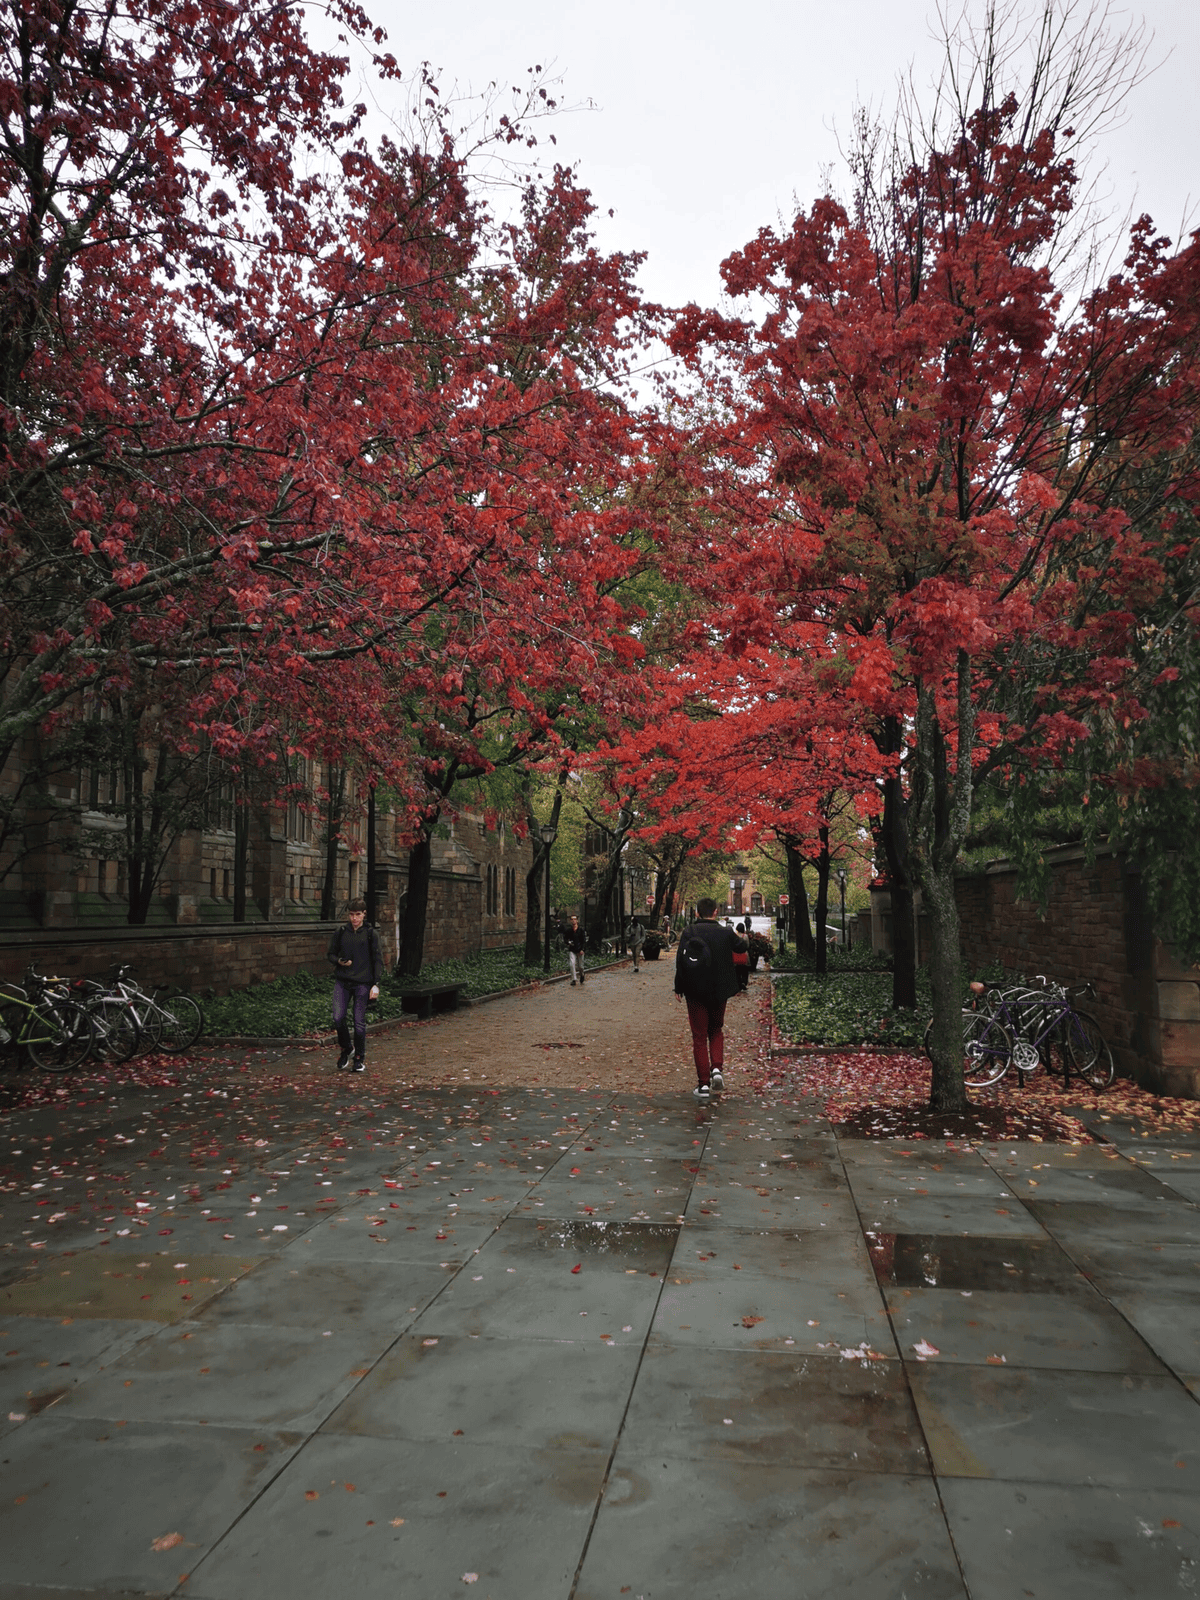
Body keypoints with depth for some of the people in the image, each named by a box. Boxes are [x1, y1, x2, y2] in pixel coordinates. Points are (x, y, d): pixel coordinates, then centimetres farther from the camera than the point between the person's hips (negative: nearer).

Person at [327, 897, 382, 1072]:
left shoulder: (370, 934, -1)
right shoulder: (341, 932, 5)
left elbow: (378, 960, 1)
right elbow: (330, 953, 15)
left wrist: (376, 984, -6)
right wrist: (339, 961, -8)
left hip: (362, 983, -2)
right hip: (342, 981, 2)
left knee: (359, 1022, 0)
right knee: (338, 1018, -8)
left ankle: (359, 1058, 17)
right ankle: (345, 1050, 18)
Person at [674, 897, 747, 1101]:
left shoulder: (689, 933, -9)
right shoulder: (726, 933, -4)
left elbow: (680, 961, -11)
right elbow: (742, 947, 16)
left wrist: (679, 988, 0)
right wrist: (744, 940, 40)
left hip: (696, 992, -1)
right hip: (719, 992, 2)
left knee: (699, 1037, 5)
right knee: (716, 1030, 22)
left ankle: (703, 1084, 3)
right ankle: (717, 1068, 3)